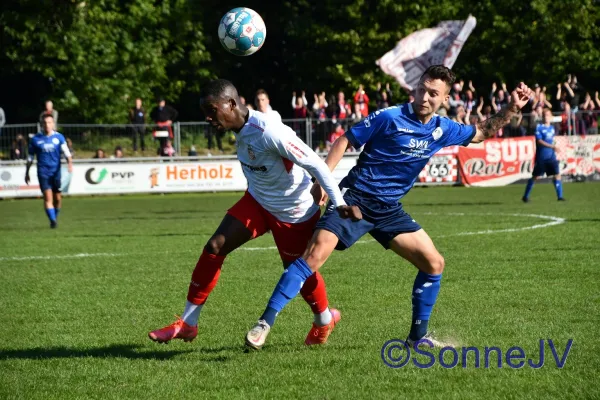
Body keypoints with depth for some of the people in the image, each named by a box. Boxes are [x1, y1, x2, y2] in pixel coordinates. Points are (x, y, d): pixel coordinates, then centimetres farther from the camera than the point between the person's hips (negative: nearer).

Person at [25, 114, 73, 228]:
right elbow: (30, 157, 12)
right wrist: (27, 173, 14)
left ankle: (55, 217, 26)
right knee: (48, 197, -14)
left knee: (57, 198, 4)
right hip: (43, 171, -1)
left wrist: (70, 163, -26)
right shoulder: (36, 139, 4)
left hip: (56, 171, 1)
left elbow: (66, 151, -7)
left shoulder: (59, 137, 3)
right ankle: (52, 221, -18)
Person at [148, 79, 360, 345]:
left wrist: (339, 203, -24)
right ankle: (187, 323, 3)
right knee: (214, 247, -5)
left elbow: (315, 164, -27)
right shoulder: (241, 128, -7)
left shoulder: (270, 133, -32)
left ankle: (324, 320, 42)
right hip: (257, 202, 7)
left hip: (292, 212, -7)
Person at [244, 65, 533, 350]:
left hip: (388, 210, 6)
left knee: (434, 263, 2)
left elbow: (481, 133, 24)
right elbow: (344, 142, -7)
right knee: (315, 254, -23)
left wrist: (512, 109, 11)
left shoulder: (441, 130, 7)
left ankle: (418, 336, 16)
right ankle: (264, 324, -22)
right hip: (354, 199, -6)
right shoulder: (390, 118, -11)